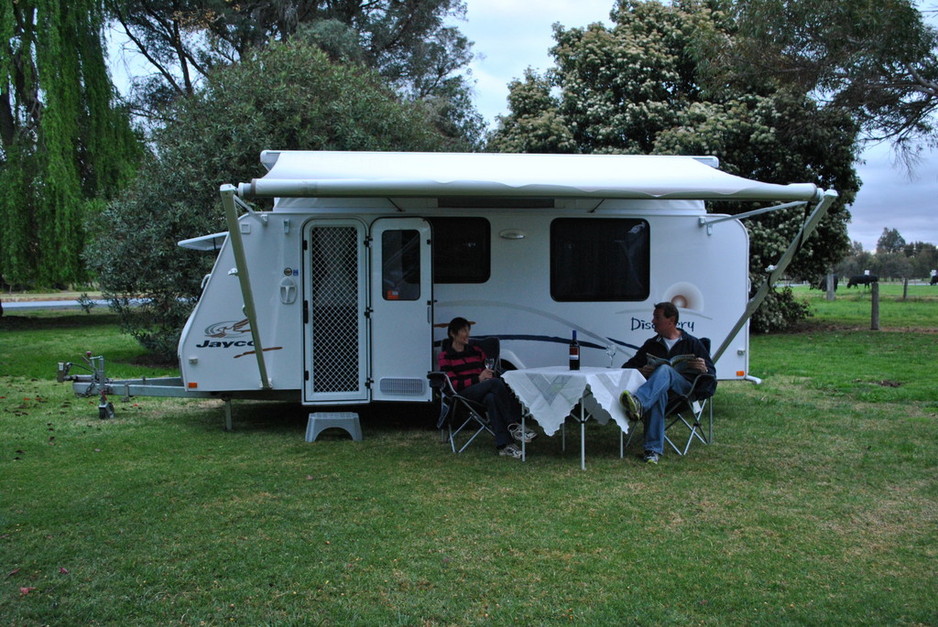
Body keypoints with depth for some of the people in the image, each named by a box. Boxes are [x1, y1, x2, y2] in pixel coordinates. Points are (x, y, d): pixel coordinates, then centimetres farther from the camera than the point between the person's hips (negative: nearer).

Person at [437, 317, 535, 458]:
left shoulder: (476, 351, 25)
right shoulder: (445, 356, 8)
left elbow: (493, 373, 23)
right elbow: (453, 384, -4)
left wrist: (490, 374, -3)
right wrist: (478, 379, -12)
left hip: (483, 391, 5)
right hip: (463, 394, -5)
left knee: (492, 398, -36)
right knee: (495, 383, -34)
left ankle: (503, 445, -45)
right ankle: (513, 425, -34)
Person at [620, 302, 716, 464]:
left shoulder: (692, 343, 18)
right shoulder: (651, 344, 26)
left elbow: (711, 375, 12)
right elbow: (627, 367, 19)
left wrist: (703, 369, -13)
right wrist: (640, 371, -5)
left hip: (685, 387, -1)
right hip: (658, 389, 2)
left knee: (664, 370, -35)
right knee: (659, 393, -39)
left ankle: (638, 403, -64)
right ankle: (653, 449, -47)